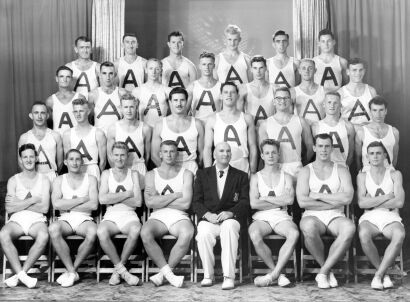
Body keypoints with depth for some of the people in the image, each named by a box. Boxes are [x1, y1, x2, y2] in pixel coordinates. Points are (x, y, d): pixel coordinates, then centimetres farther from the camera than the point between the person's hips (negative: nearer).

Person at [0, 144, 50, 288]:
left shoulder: (44, 180, 10)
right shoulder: (13, 180, 12)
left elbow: (44, 208, -2)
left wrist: (19, 204, -4)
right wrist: (33, 200, -4)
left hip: (37, 220, -1)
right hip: (17, 220, 1)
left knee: (44, 236, -36)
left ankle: (19, 275, -31)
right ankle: (22, 275, -34)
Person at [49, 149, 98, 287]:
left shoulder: (90, 179, 11)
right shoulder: (59, 180, 13)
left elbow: (94, 205, -4)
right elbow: (56, 204, -5)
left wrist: (68, 206, -4)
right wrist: (82, 199, -5)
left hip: (84, 219, 0)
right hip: (65, 219, 1)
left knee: (93, 232, -36)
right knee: (53, 229, -35)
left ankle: (72, 270, -17)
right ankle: (72, 272, -26)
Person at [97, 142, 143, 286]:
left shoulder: (133, 174, 12)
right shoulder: (106, 174, 13)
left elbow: (138, 201, -2)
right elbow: (102, 199, -4)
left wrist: (114, 198, -5)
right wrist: (127, 194, -5)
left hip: (129, 215, 0)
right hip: (111, 216, 0)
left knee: (136, 230, -36)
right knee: (101, 232, -35)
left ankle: (117, 270, -17)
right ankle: (122, 270, -23)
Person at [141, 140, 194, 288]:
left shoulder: (186, 174, 10)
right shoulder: (151, 175, 13)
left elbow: (185, 203, -4)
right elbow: (149, 203, -3)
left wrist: (159, 200, -2)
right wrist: (176, 195, -3)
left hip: (179, 217, -1)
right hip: (157, 217, 1)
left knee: (187, 234, -35)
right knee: (145, 233, -33)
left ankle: (162, 274, -22)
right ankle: (169, 274, -25)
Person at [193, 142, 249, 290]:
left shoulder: (241, 176, 17)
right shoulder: (203, 174, 18)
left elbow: (245, 201, 5)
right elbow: (196, 202, 9)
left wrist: (230, 212, -14)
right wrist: (207, 214, -12)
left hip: (231, 218, -1)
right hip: (208, 218, 1)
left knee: (229, 227, -36)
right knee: (204, 233, -33)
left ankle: (229, 277, -34)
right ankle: (208, 275, -15)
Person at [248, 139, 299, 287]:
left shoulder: (286, 177, 16)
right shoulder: (255, 177, 14)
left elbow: (289, 199, -3)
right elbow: (253, 204, -1)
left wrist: (266, 198, -1)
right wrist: (279, 202, 0)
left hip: (281, 218, 1)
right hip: (261, 218, 0)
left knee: (294, 233, -35)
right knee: (254, 235, -36)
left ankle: (273, 274, -29)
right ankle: (279, 274, -20)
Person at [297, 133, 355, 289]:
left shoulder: (341, 171, 13)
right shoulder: (306, 171, 9)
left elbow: (347, 198, -5)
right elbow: (302, 202, -7)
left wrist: (318, 196, -6)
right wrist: (334, 202, -4)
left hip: (336, 217, 1)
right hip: (313, 216, -1)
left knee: (349, 228, -35)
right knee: (308, 228, -39)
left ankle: (323, 273, -23)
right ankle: (328, 271, -15)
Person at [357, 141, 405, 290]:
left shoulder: (395, 175, 11)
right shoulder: (362, 176, 13)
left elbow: (399, 202, -4)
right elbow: (362, 203, -2)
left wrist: (372, 203, -4)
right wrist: (387, 197, -5)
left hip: (391, 218, 0)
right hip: (369, 218, 0)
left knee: (400, 235, -38)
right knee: (364, 235, -37)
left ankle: (378, 275, -29)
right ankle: (384, 274, -19)